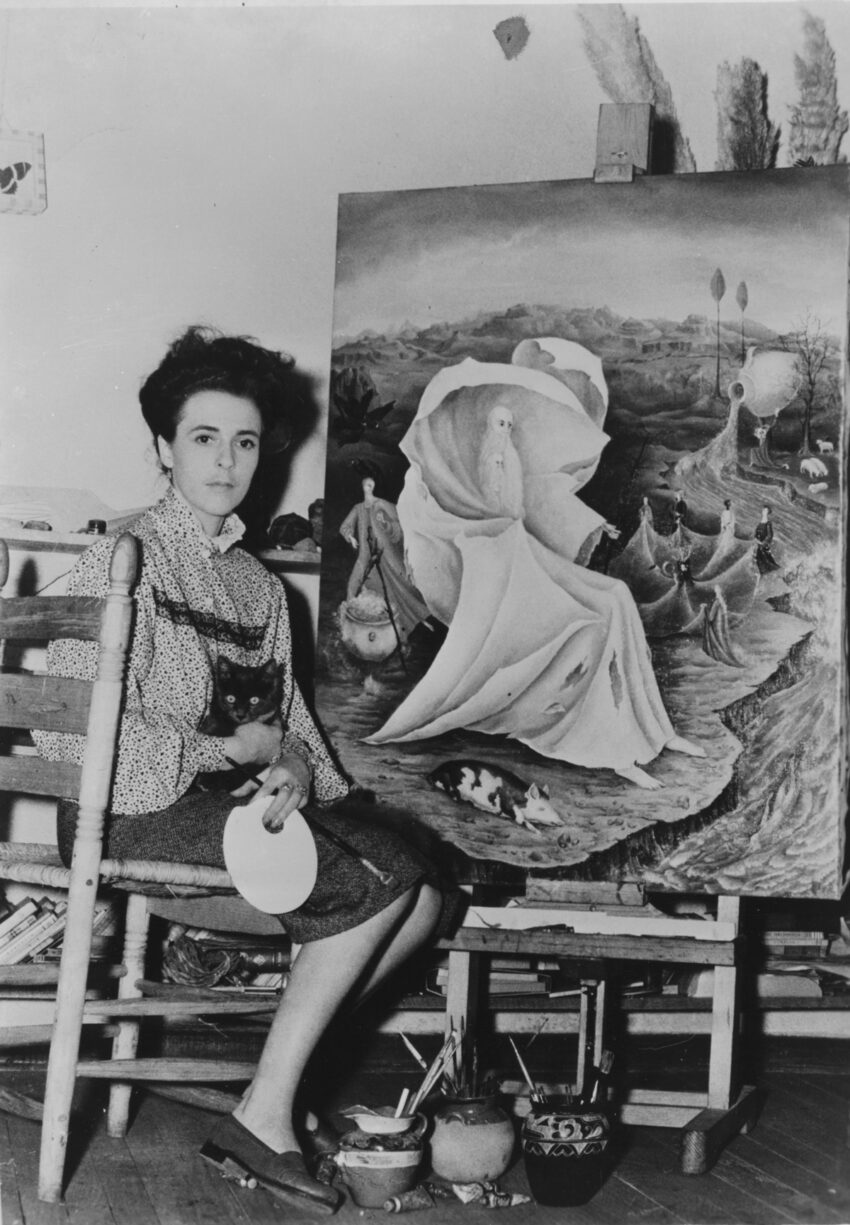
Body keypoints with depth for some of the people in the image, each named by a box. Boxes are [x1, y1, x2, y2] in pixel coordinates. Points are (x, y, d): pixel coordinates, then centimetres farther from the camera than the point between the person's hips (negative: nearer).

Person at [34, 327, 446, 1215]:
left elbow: (287, 717, 17)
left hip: (243, 793, 7)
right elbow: (74, 737, -15)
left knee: (421, 890, -11)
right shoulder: (123, 563, -6)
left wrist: (294, 766, -8)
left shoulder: (258, 584, 17)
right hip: (130, 809, -7)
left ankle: (282, 1062, -2)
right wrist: (231, 749, -13)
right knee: (371, 888, -21)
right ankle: (264, 1117, -12)